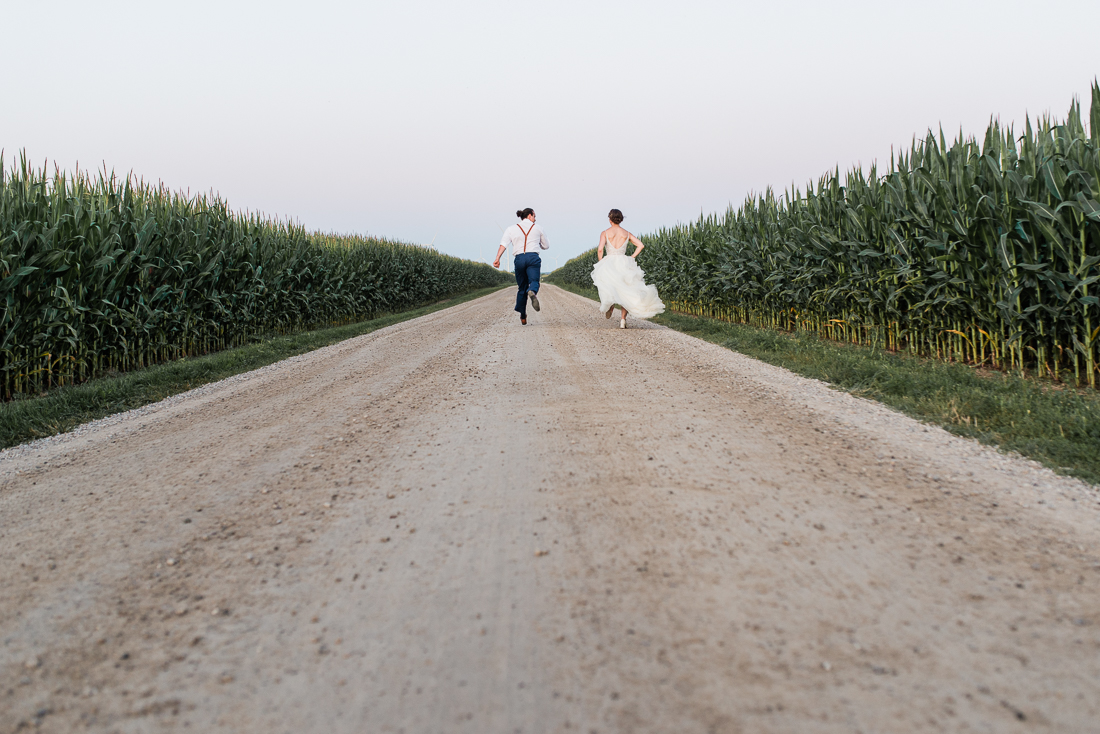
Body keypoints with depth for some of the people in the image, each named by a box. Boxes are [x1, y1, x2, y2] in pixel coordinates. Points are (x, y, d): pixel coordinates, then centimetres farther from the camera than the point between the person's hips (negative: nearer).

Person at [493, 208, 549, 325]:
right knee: (534, 281, -14)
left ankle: (523, 317, 15)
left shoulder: (512, 229, 14)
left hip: (519, 258, 2)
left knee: (522, 287, 13)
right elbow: (546, 246, 24)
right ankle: (532, 292, -54)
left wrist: (497, 258, -10)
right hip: (533, 257, -2)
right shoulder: (537, 228, 15)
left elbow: (504, 244, -1)